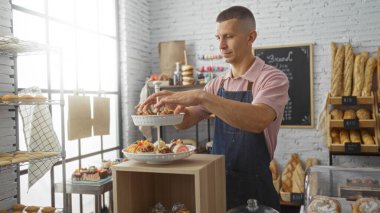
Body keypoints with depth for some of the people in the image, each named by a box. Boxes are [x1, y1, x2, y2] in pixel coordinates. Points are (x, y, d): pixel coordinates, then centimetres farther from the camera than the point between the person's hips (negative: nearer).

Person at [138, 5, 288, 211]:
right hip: (217, 182, 5)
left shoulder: (273, 78, -13)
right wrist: (167, 108, -17)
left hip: (253, 187, -5)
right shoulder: (217, 84, 5)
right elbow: (186, 121, 4)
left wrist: (202, 96, -38)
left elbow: (258, 121, -32)